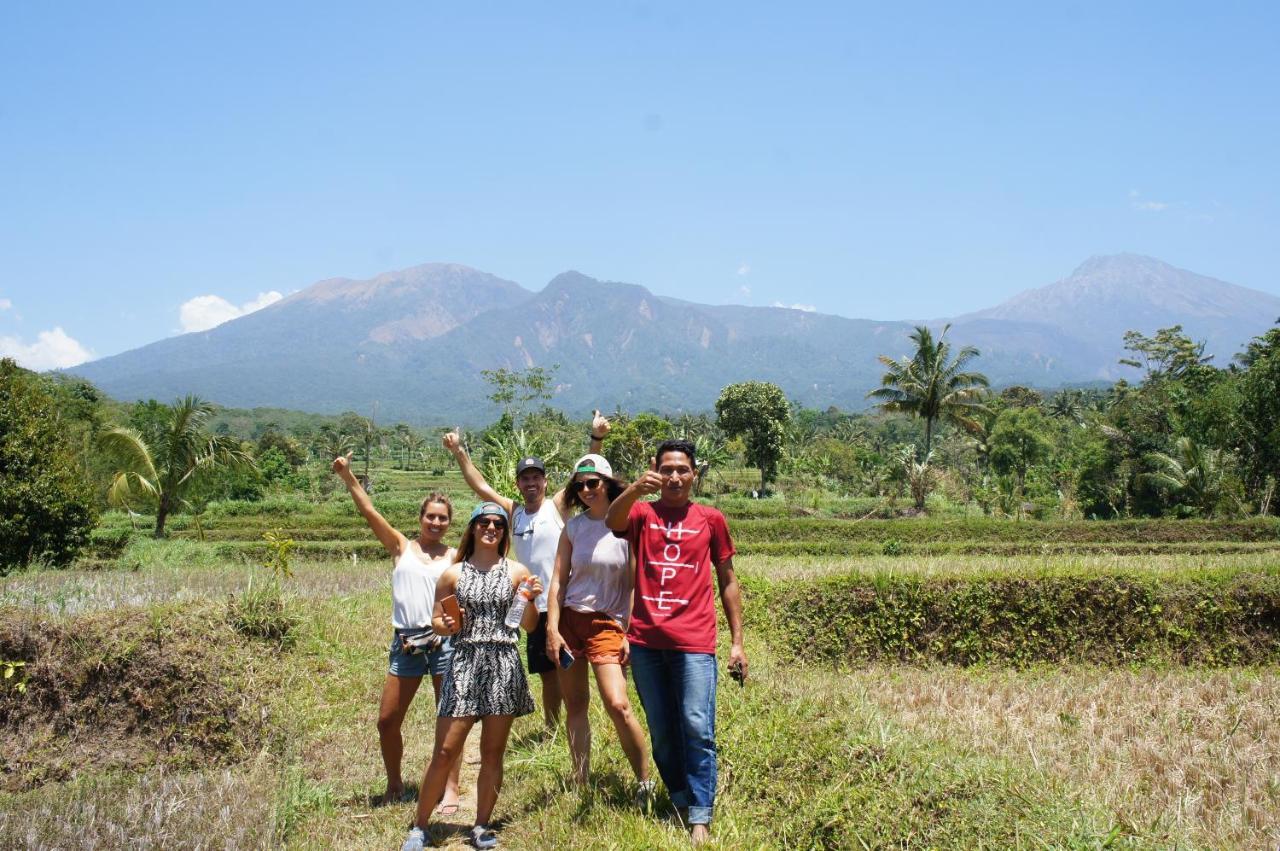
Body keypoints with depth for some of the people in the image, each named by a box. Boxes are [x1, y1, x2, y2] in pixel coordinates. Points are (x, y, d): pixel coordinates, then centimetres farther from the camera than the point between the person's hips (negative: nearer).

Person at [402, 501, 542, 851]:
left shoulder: (516, 572, 7)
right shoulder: (453, 573, 6)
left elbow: (529, 626, 8)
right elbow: (436, 621, 10)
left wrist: (531, 600, -10)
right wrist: (447, 625, -12)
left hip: (504, 665, 1)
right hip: (464, 663, -1)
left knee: (493, 752, 5)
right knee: (445, 750, -3)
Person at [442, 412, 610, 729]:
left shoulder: (557, 505, -2)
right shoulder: (513, 512, 9)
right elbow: (480, 486, 8)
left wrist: (596, 439, -28)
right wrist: (459, 452, 2)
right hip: (536, 609, 5)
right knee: (548, 676, 14)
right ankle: (552, 732, 24)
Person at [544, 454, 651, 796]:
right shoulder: (573, 526, 6)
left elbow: (634, 584, -3)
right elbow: (558, 579, 5)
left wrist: (629, 633, -8)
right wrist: (552, 629, -3)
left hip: (606, 623, -4)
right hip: (569, 619, 4)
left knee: (618, 705, -15)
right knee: (575, 705, 6)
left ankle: (645, 782, -2)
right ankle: (582, 783, 17)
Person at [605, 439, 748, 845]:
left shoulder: (711, 520, 7)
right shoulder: (642, 514, 6)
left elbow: (728, 582, 11)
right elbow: (612, 521, -18)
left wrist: (737, 641, 7)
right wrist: (635, 489, -39)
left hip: (694, 642, -1)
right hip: (646, 641, 2)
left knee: (697, 729, -8)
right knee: (661, 732, 11)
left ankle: (700, 819, -1)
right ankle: (680, 802, 26)